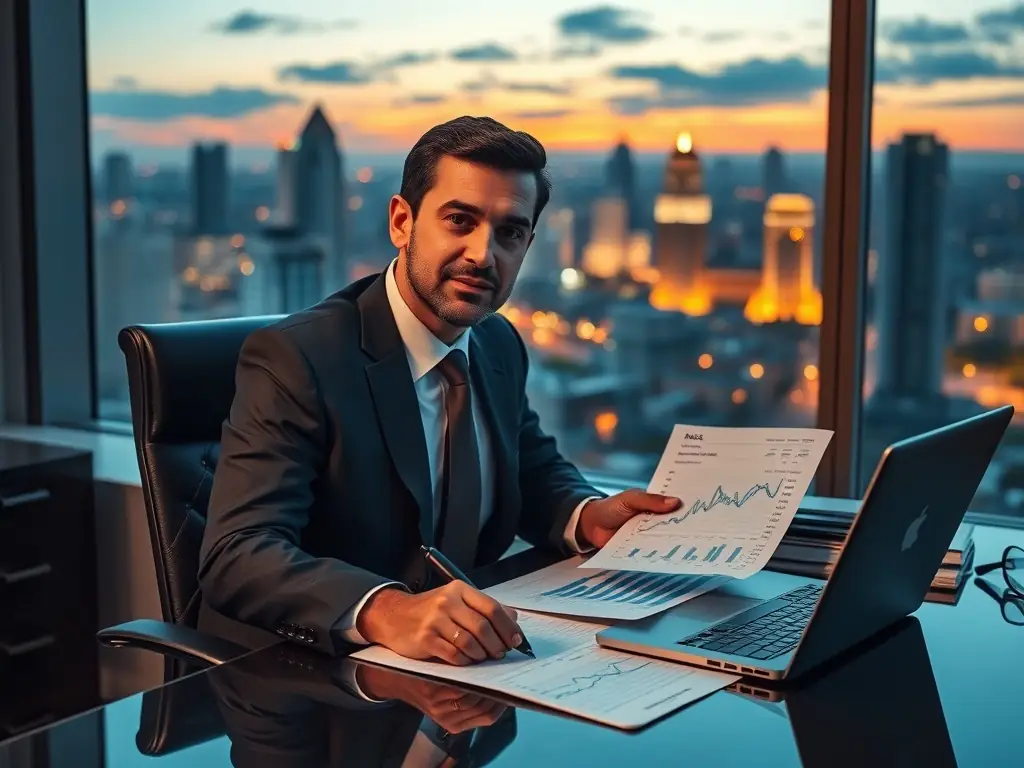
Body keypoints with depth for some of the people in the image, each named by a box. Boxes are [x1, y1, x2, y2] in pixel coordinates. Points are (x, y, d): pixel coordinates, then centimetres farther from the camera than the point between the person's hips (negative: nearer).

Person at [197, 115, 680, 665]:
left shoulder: (501, 346, 6)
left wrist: (587, 516, -1)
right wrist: (385, 611, -42)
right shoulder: (294, 358, -16)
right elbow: (236, 556, -26)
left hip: (468, 657, 5)